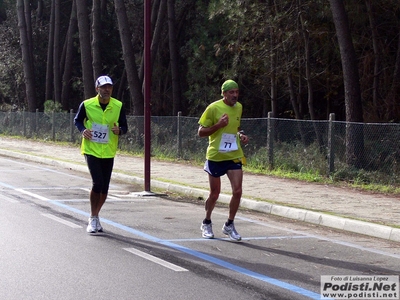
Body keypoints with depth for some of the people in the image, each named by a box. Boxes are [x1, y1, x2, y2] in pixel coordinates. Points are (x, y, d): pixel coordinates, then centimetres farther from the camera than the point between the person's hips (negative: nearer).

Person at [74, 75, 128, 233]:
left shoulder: (118, 106, -2)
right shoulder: (87, 105, -6)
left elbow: (124, 126, 7)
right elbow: (77, 120, 10)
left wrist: (119, 130, -16)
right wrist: (83, 130, -10)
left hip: (108, 152, 3)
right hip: (91, 150, -3)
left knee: (104, 188, 6)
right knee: (97, 183, -16)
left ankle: (95, 216, 28)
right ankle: (93, 219, -1)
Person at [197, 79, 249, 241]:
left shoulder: (239, 107, 6)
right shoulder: (213, 108, -11)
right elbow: (201, 132, -8)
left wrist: (241, 135, 3)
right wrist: (218, 125, -23)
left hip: (234, 156, 4)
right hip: (215, 156, -4)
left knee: (237, 191, -7)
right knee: (214, 194, 6)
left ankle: (229, 225, 11)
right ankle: (207, 223, 30)